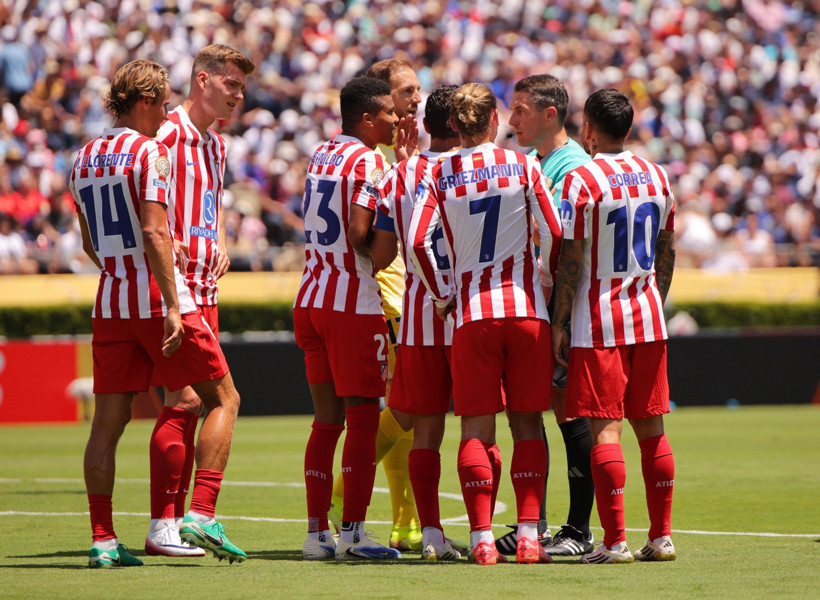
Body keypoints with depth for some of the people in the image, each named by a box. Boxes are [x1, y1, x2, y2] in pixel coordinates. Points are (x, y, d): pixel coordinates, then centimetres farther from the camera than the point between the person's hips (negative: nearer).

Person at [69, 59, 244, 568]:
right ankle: (202, 515, -5)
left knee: (108, 420, 5)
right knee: (223, 398, 6)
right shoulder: (150, 153, -10)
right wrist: (172, 306, -19)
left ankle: (103, 540, 1)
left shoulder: (84, 159, 13)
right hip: (158, 297, -7)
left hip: (111, 302, 7)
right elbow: (153, 233, -18)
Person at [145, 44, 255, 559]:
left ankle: (176, 523, 14)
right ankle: (162, 525, -9)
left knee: (191, 403, 9)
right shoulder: (167, 135, -10)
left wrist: (220, 244, 15)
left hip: (204, 287, 9)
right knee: (184, 400, -12)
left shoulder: (216, 145, 18)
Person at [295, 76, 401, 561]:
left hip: (311, 298, 8)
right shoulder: (367, 160, -11)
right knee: (363, 416, -4)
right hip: (354, 302, -8)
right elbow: (359, 233, -20)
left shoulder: (321, 155, 14)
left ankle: (317, 532, 8)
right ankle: (352, 533, -7)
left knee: (327, 418, 10)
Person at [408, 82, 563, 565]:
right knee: (528, 424, 6)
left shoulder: (441, 175, 2)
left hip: (472, 311, 0)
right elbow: (555, 235, -2)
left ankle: (482, 537, -5)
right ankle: (529, 534, -1)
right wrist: (548, 283, 15)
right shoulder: (523, 166, 1)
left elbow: (418, 242, -7)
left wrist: (442, 295, 6)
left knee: (477, 429, 4)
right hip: (526, 308, 0)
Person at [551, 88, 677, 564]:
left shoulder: (582, 180, -11)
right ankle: (661, 536, 10)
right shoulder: (656, 177, 8)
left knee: (606, 430, -6)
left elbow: (571, 259, -12)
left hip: (598, 322, -6)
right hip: (647, 319, 6)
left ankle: (615, 540, -10)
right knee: (651, 428, 9)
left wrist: (560, 324, -6)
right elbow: (667, 253, 14)